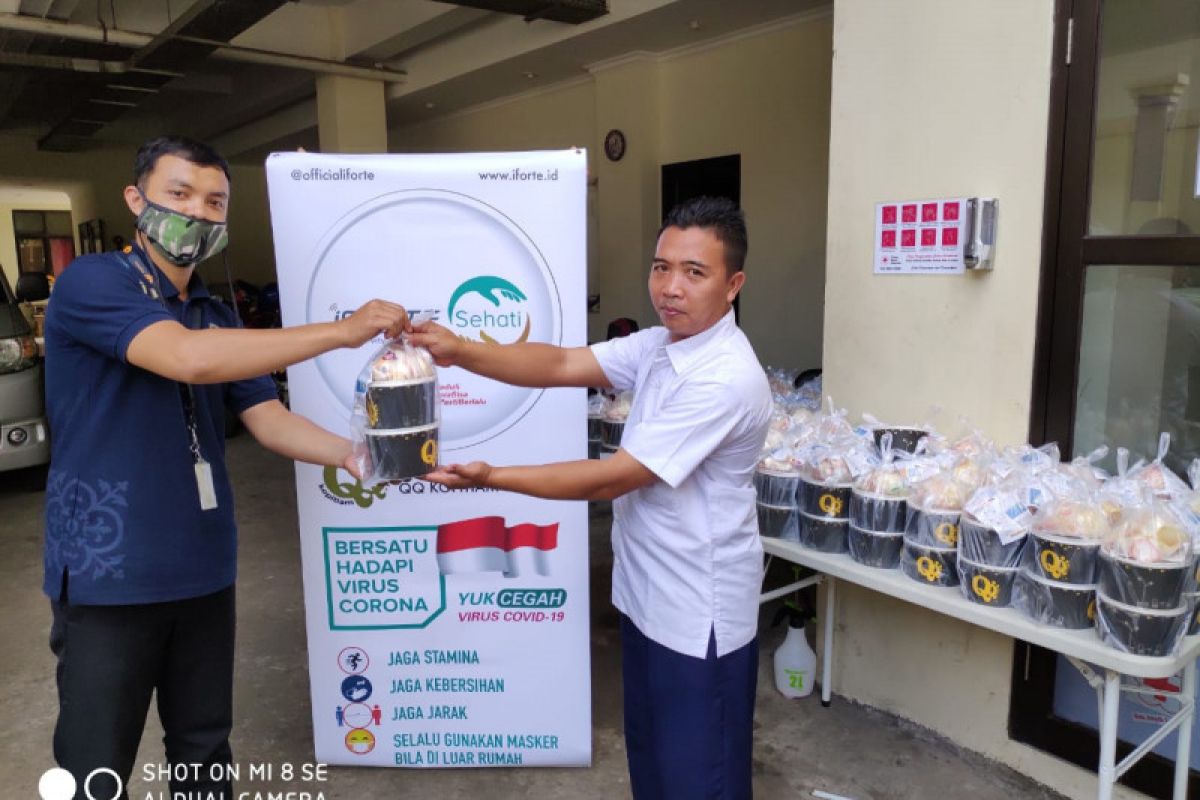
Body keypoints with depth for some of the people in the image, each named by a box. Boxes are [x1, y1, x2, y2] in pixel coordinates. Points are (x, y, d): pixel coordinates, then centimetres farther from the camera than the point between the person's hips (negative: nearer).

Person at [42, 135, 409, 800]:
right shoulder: (91, 283, -11)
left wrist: (347, 454, -18)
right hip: (108, 574, -6)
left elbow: (268, 418, 2)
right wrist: (343, 331, -29)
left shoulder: (217, 319, 12)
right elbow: (187, 357, -30)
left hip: (202, 569, 7)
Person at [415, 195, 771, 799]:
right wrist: (459, 351, -19)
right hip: (648, 593, 9)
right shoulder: (659, 345, 2)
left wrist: (490, 478, -25)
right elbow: (562, 366, -6)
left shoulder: (725, 380, -27)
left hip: (698, 613, -8)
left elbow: (614, 478, -26)